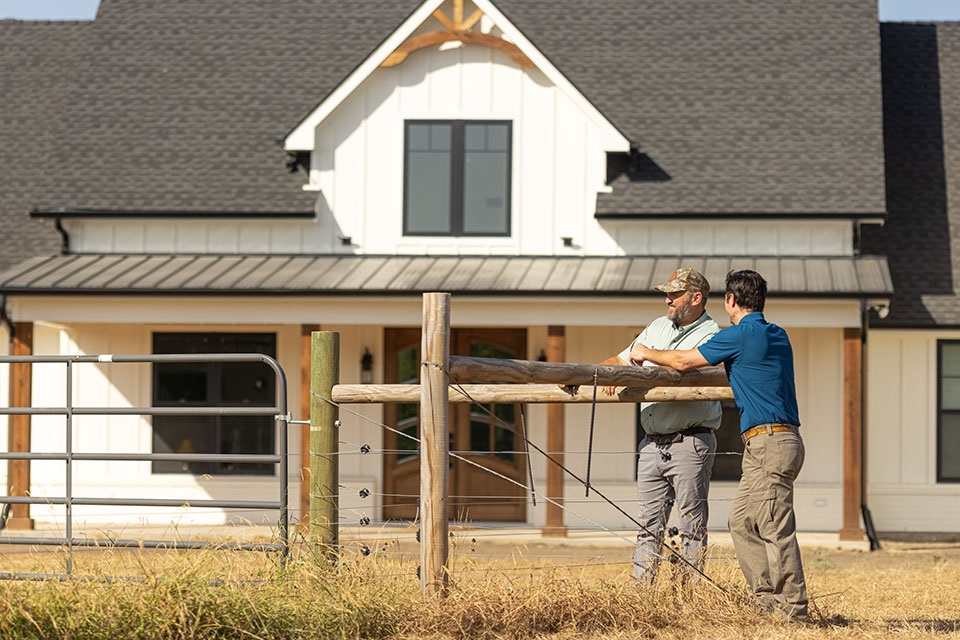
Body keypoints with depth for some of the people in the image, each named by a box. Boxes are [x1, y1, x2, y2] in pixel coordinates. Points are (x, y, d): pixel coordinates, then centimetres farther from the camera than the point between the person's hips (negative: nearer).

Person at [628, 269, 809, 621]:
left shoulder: (739, 335, -9)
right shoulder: (777, 335, 17)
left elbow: (684, 361, 1)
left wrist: (646, 353, 19)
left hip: (769, 443, -9)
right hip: (774, 444, 9)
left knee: (776, 529, -9)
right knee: (742, 522, 13)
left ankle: (794, 610, -10)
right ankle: (767, 599, 11)